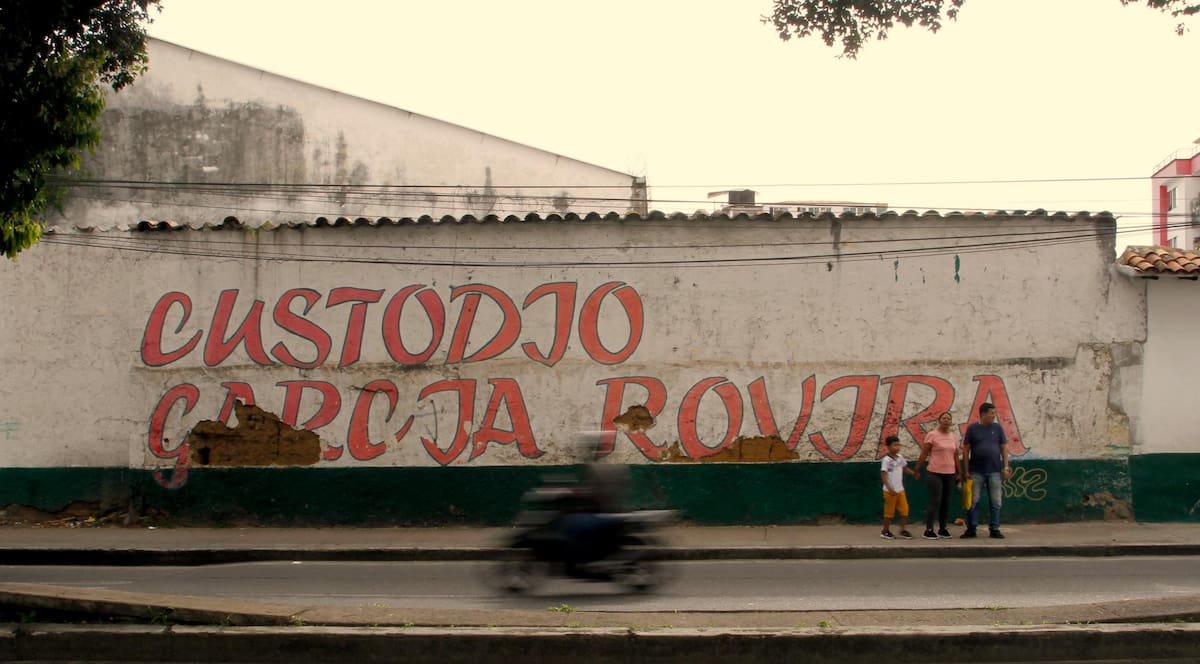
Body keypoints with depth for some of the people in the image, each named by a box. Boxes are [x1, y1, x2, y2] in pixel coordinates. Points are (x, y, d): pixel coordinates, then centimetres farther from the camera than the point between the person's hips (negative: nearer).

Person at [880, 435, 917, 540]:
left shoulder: (900, 457, 6)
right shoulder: (887, 459, -15)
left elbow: (905, 468, 19)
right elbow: (883, 475, -18)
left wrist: (913, 473, 0)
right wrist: (889, 488, -27)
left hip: (900, 489, 6)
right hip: (890, 491, -6)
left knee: (904, 510, 3)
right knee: (889, 512, 3)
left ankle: (903, 530, 11)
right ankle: (885, 531, 17)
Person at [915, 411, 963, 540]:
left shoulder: (954, 436, 10)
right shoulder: (932, 435, -6)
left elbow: (956, 456, 14)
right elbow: (924, 454, -5)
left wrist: (959, 473, 12)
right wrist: (917, 470, -6)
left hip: (950, 474, 5)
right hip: (934, 473, -5)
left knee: (946, 502, 8)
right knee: (935, 502, -7)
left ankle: (943, 529, 17)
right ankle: (928, 530, -2)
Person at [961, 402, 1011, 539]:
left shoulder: (997, 428, 6)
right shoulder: (972, 428, 0)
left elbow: (1004, 448, 8)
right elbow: (966, 450, 1)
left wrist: (1006, 467, 0)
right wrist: (966, 470, -3)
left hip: (995, 471, 2)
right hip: (976, 471, -2)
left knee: (995, 502, 4)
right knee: (973, 501, 1)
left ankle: (994, 529, 12)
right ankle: (971, 529, 9)